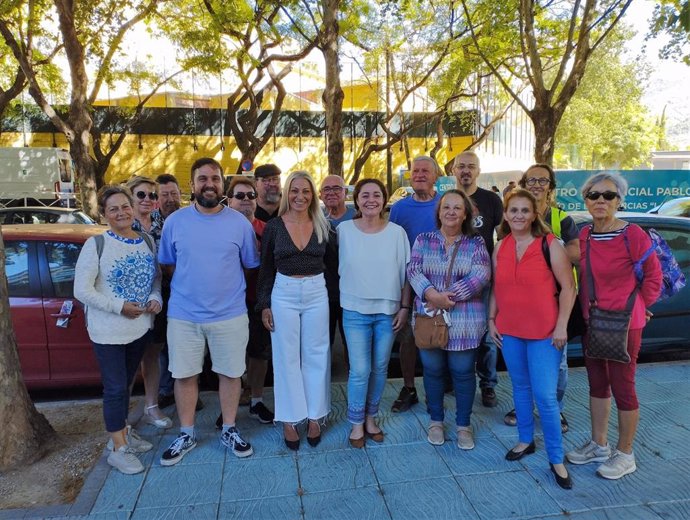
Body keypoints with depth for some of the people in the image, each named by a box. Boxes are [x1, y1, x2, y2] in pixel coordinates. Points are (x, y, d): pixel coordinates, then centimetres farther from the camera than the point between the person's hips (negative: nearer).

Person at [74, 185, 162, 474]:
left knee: (126, 384, 19)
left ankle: (123, 432, 37)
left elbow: (157, 277, 12)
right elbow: (81, 291, -13)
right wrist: (119, 306, -19)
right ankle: (118, 449, 15)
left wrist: (155, 298, -8)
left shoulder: (147, 242, 3)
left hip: (141, 326, 5)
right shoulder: (96, 244, -12)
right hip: (108, 331, -5)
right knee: (116, 388, 1)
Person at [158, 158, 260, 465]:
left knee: (230, 373, 10)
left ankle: (229, 431, 30)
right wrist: (193, 284, 3)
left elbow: (250, 265, 6)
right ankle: (186, 435, 31)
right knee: (184, 375, 11)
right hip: (183, 315, 1)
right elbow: (167, 264, 9)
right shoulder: (175, 221, -1)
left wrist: (226, 285, 2)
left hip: (230, 314, 0)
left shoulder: (240, 223, -3)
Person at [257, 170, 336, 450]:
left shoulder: (322, 226, 1)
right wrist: (264, 304, -2)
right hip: (283, 295, -1)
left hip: (317, 294, 1)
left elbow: (334, 263, 8)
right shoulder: (274, 226, -3)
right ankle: (290, 419, 22)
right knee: (286, 358, 8)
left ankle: (315, 416, 26)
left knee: (316, 356, 10)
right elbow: (265, 269, 1)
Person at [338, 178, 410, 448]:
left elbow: (405, 273, 2)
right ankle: (357, 423, 20)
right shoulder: (343, 230, -4)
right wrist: (343, 300, 1)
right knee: (360, 371, -1)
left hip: (388, 311, 2)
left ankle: (371, 417, 33)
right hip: (355, 311, -1)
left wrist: (405, 307, 0)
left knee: (380, 369, 12)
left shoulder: (397, 232, -3)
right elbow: (339, 269, 3)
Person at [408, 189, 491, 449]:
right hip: (429, 319, 1)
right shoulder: (423, 240, 6)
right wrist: (431, 294, -24)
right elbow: (413, 270, -5)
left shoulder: (476, 243, 2)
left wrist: (447, 296, -18)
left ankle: (463, 425, 28)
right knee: (433, 370, 12)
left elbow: (481, 275, -11)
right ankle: (436, 421, 32)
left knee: (463, 372, 9)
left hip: (464, 322, -1)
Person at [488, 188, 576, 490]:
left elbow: (568, 287, -9)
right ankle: (525, 441, 33)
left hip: (544, 332, -5)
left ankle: (556, 459, 11)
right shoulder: (500, 248, 5)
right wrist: (491, 321, 7)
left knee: (545, 396, -4)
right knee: (520, 388, 16)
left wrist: (561, 326, -12)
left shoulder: (549, 245, -9)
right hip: (509, 331, 5)